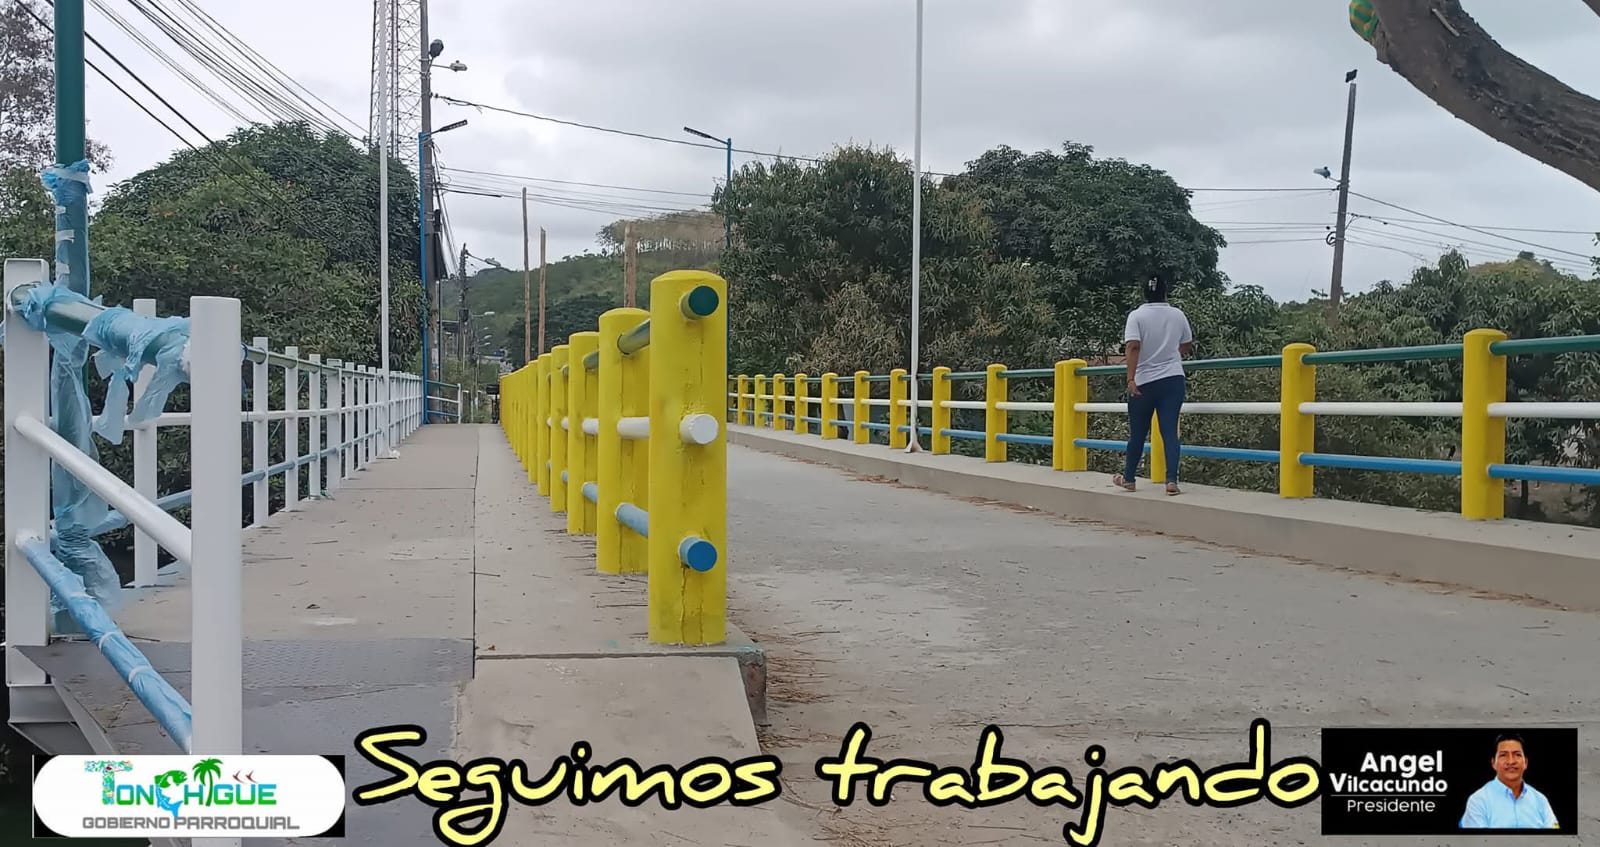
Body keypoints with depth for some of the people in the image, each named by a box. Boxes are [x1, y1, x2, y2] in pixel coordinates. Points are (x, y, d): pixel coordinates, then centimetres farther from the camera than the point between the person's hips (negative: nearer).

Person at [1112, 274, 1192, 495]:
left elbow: (1133, 347, -18)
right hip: (1173, 380, 2)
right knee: (1170, 431, -1)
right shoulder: (1177, 315, 5)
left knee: (1137, 433, 10)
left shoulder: (1136, 316, -6)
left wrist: (1130, 378, -21)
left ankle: (1128, 478, 23)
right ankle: (1172, 480, -11)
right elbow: (1187, 345, 18)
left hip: (1144, 383, -2)